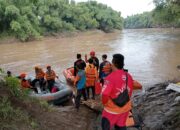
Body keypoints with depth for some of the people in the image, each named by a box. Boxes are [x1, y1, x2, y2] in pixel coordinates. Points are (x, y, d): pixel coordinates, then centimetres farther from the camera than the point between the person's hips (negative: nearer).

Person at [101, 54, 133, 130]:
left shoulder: (110, 77, -25)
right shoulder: (128, 76, -5)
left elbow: (105, 94, -27)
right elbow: (130, 91, 5)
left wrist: (105, 103, -7)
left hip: (112, 109, -5)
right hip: (125, 108, 6)